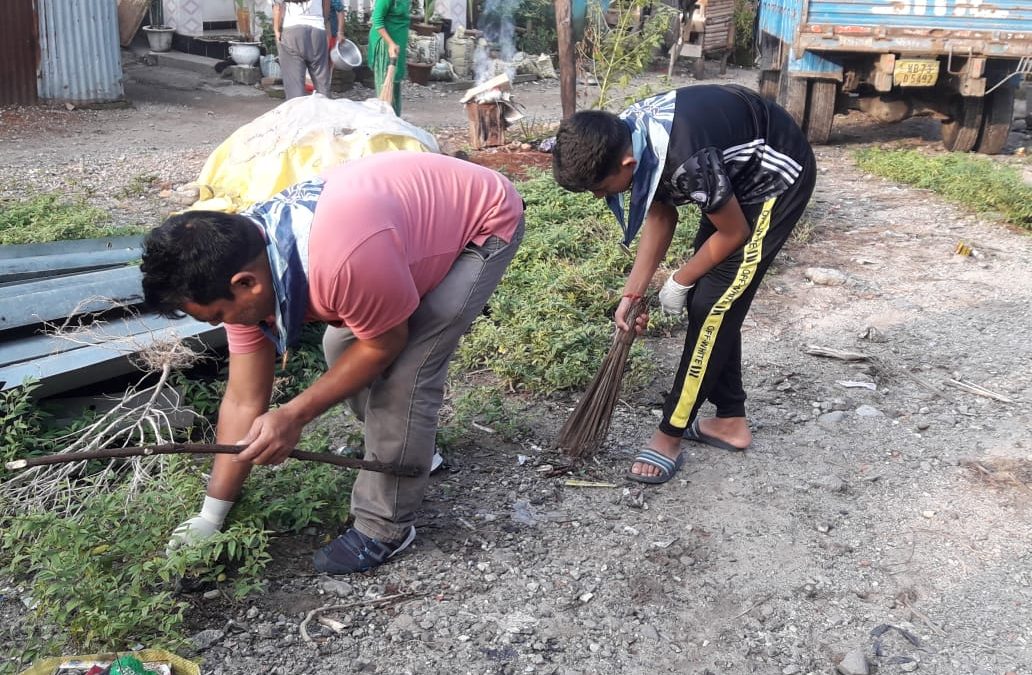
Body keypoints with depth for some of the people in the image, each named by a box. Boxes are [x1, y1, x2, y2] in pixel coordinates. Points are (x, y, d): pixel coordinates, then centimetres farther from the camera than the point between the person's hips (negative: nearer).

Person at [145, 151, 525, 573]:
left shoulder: (344, 259, -40)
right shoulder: (241, 260, -13)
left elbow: (385, 344, -19)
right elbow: (243, 401, -6)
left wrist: (295, 414, -18)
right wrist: (210, 517, -1)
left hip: (485, 223, -7)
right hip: (425, 207, 8)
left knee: (404, 372, -16)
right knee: (341, 344, 7)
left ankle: (385, 528, 2)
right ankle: (409, 447, 30)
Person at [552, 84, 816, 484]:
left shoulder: (686, 159, -39)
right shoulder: (625, 136, -14)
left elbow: (734, 233, -22)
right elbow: (660, 216, 1)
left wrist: (679, 282, -8)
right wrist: (633, 292, -1)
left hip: (777, 179, -8)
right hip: (737, 177, 8)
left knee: (712, 305, -9)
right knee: (709, 302, 9)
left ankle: (670, 436, 0)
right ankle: (731, 421, 21)